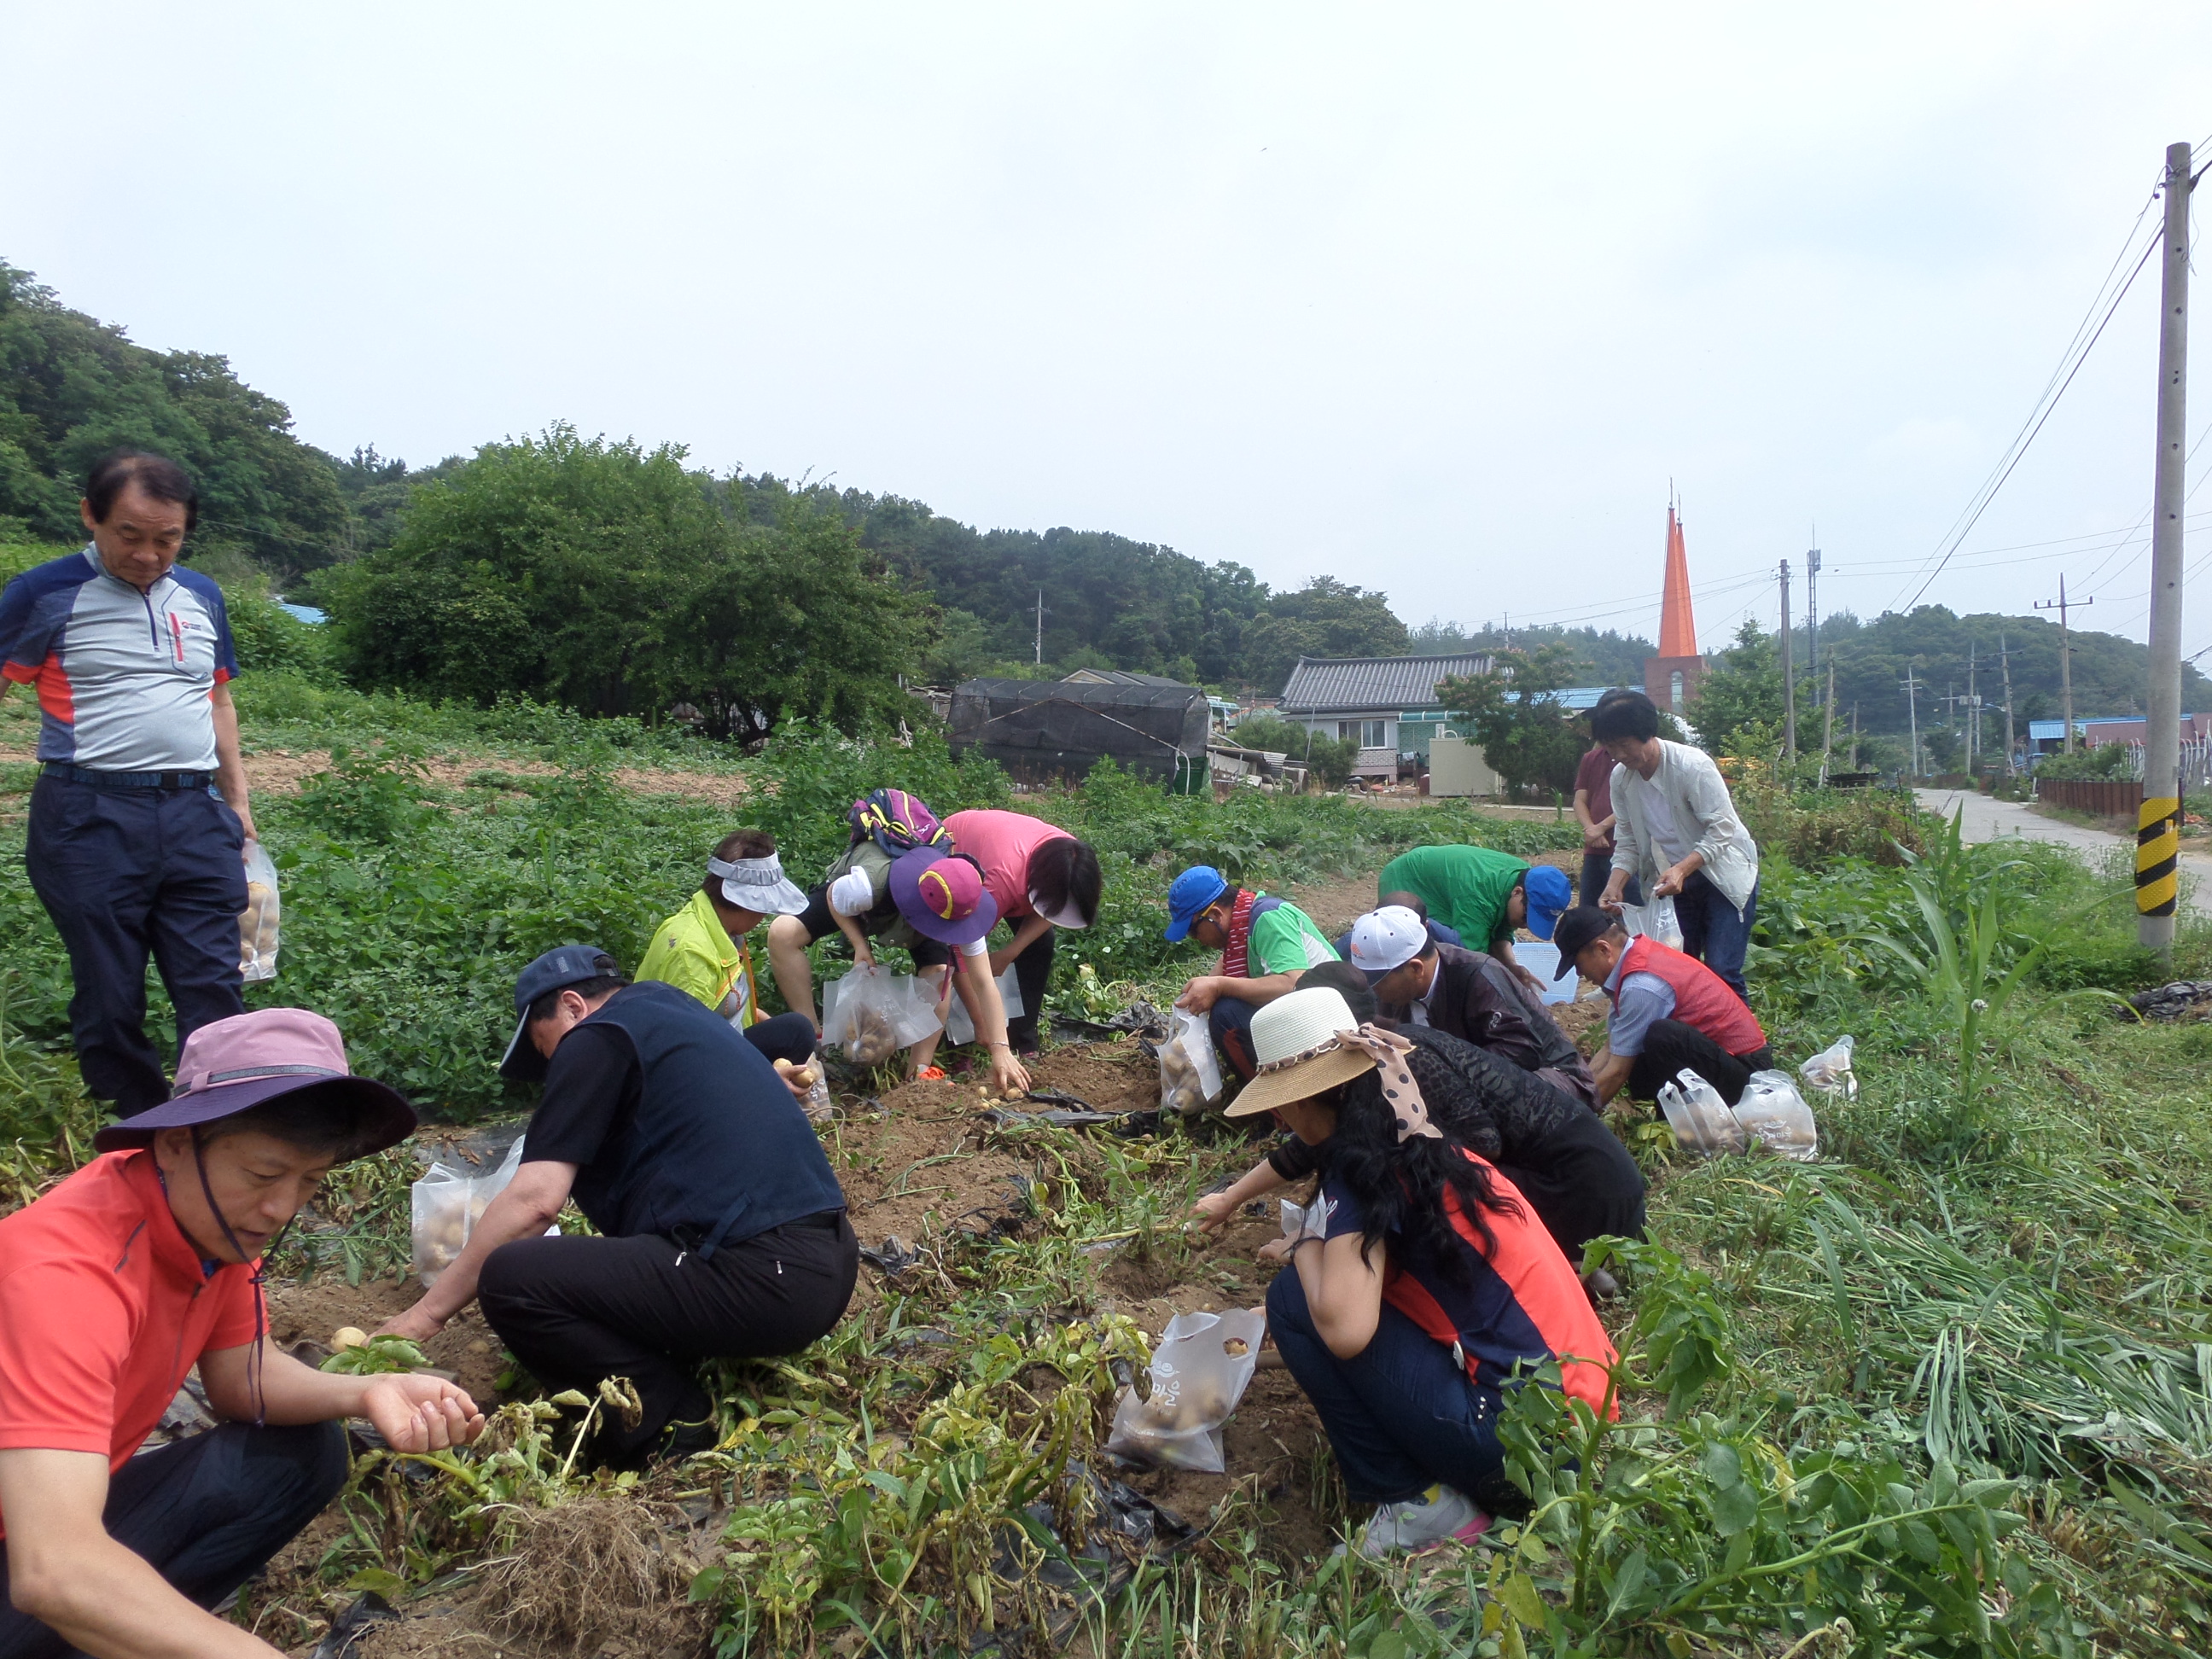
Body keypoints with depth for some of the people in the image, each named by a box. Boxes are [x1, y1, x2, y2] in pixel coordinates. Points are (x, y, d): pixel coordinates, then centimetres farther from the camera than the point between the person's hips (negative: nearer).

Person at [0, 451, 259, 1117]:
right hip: (92, 819, -3)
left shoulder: (202, 597, 13)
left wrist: (236, 800, 21)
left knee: (214, 990, 1)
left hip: (196, 818, 4)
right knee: (110, 999, 5)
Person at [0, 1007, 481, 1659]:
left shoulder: (216, 1212, -10)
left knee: (304, 1453, -3)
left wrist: (364, 1394, -18)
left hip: (76, 1502, 8)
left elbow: (239, 1372, 2)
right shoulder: (67, 1269, -34)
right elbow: (55, 1568, -44)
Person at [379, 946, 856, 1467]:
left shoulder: (597, 1038, -3)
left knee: (510, 1279, -10)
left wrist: (424, 1315, 2)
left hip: (763, 1282, -10)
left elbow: (535, 1200, -7)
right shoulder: (671, 1007, 23)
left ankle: (672, 1426, -3)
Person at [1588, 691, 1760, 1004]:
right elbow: (1628, 841, 0)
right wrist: (1616, 884, -17)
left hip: (1726, 875, -5)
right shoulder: (1621, 777, -5)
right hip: (1674, 882, 6)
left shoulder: (1693, 765, -22)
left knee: (1722, 974, -12)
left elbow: (1722, 831, -23)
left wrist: (1681, 869, -35)